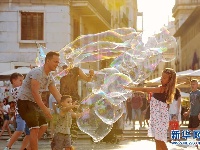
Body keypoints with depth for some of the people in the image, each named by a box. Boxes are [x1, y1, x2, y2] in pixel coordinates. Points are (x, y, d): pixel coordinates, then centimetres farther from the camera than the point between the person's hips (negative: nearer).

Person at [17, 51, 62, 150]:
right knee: (35, 129, -16)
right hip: (25, 102, -10)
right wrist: (45, 109, -30)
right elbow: (34, 92, -28)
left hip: (35, 103, 10)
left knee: (44, 126, 13)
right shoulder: (37, 72, -21)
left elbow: (57, 94, 9)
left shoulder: (50, 77, 7)